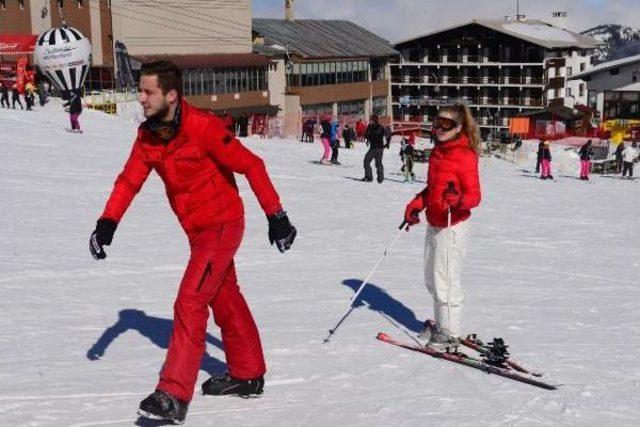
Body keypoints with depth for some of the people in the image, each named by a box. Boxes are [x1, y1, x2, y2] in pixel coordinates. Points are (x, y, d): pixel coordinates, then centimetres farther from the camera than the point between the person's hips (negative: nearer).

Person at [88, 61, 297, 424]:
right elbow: (130, 180, -1)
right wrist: (107, 223, -15)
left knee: (190, 303, -15)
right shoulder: (148, 135, -1)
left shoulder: (203, 127, -23)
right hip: (197, 230, 8)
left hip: (223, 224, -8)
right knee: (225, 299, 19)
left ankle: (174, 396, -12)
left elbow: (251, 166, -19)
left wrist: (276, 216, -17)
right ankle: (248, 375, 35)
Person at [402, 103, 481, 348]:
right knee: (432, 277, 18)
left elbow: (474, 196, -17)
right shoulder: (438, 151, 10)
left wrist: (457, 199, -36)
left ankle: (450, 333, 9)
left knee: (445, 281, -4)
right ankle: (440, 324, 33)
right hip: (433, 224, 9)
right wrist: (416, 204, 8)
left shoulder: (465, 156, -16)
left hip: (452, 227, -9)